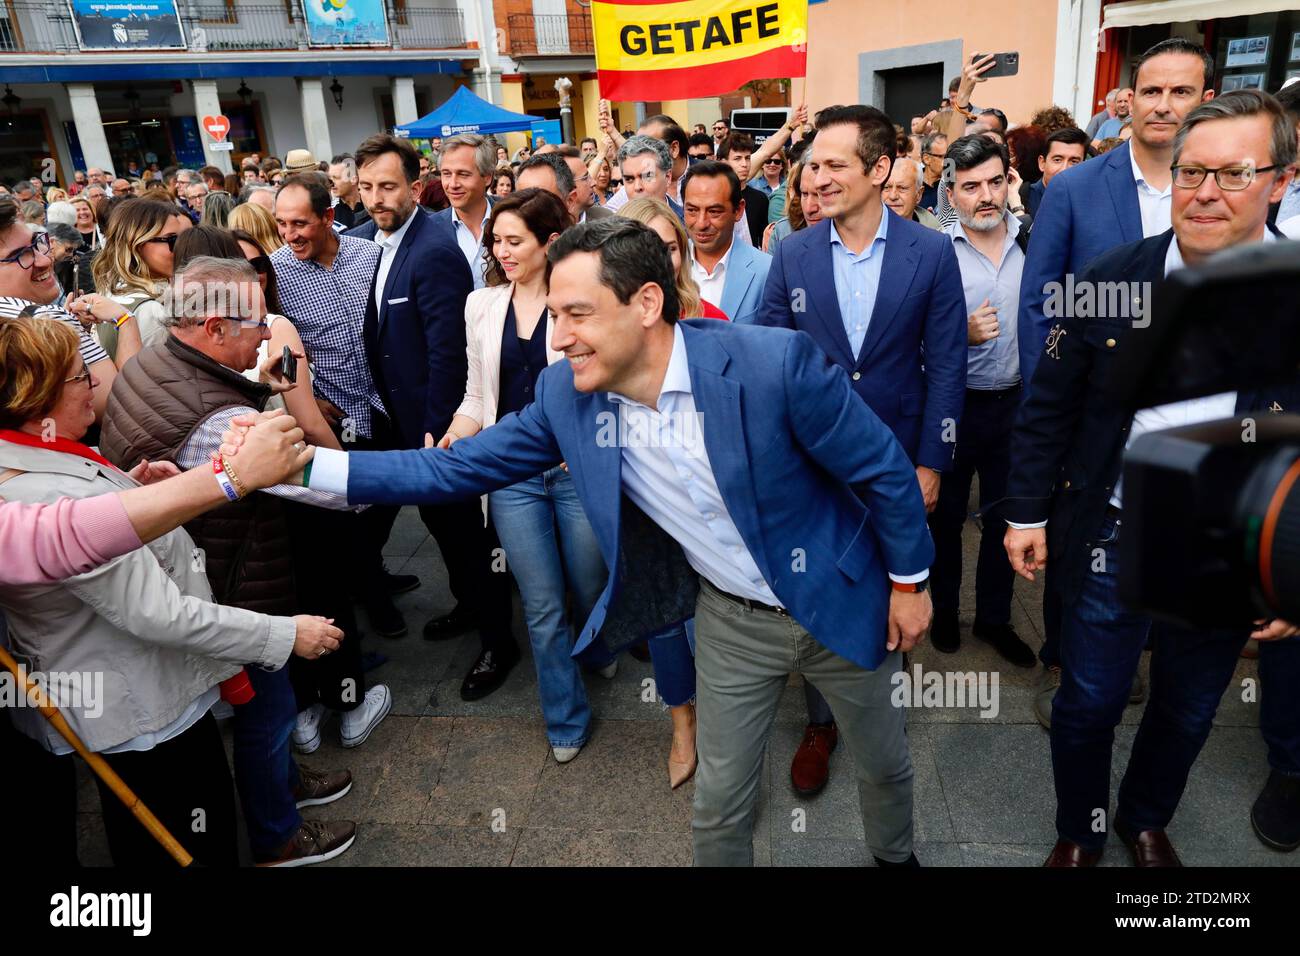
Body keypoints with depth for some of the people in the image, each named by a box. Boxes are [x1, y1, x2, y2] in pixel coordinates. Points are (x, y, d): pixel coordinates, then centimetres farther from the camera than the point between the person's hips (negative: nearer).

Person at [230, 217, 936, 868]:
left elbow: (883, 467, -16)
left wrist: (908, 580, -6)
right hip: (730, 618, 2)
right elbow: (458, 467, -9)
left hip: (835, 600, -1)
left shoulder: (773, 361, -29)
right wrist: (302, 464, -16)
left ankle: (894, 855, 57)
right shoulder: (564, 395, -15)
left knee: (884, 762, 23)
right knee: (719, 807, 15)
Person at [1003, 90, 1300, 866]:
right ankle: (1080, 835, 39)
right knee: (1087, 705, 13)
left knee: (1186, 713, 20)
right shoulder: (1110, 279, -8)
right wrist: (1027, 511, -1)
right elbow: (1049, 407, -1)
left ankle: (1147, 822, 48)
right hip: (1113, 539, 0)